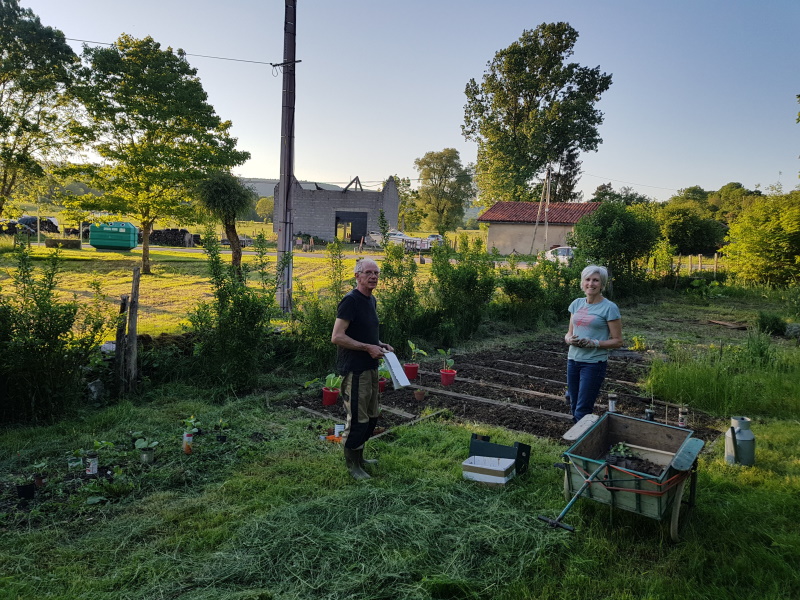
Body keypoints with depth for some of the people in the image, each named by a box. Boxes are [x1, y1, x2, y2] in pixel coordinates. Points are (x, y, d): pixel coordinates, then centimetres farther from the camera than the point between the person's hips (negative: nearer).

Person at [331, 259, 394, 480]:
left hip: (371, 367, 10)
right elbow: (337, 337, -22)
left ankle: (359, 457, 35)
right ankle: (352, 465, 16)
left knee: (371, 416, 18)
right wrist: (368, 347, -22)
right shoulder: (350, 301, -16)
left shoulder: (371, 300, 12)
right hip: (355, 370, -10)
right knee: (357, 419, -1)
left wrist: (380, 345, 8)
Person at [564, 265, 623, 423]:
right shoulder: (576, 304, 8)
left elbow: (618, 341, -6)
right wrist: (570, 339, -9)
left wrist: (593, 343, -20)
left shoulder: (609, 307, -8)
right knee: (574, 408, 14)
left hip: (594, 363, -6)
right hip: (573, 360, 6)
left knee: (582, 411, -5)